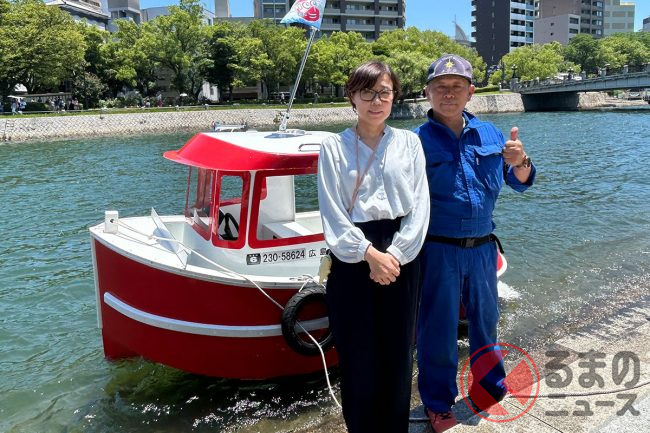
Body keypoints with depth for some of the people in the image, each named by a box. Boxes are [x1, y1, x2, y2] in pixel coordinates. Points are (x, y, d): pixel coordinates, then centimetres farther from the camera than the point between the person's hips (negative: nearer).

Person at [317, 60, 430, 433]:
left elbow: (420, 207, 0)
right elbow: (333, 214, -5)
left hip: (402, 257, 2)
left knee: (398, 352, 9)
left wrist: (395, 254, -11)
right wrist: (370, 253, -15)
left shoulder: (409, 142, 6)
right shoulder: (334, 147, 2)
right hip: (353, 258, -1)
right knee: (357, 355, 3)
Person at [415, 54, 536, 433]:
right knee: (439, 328, 9)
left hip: (482, 246, 4)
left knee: (486, 320, 20)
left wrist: (519, 162, -13)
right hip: (438, 250, -4)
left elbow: (520, 182, 8)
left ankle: (492, 387, 44)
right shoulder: (417, 141, -8)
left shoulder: (489, 134, 5)